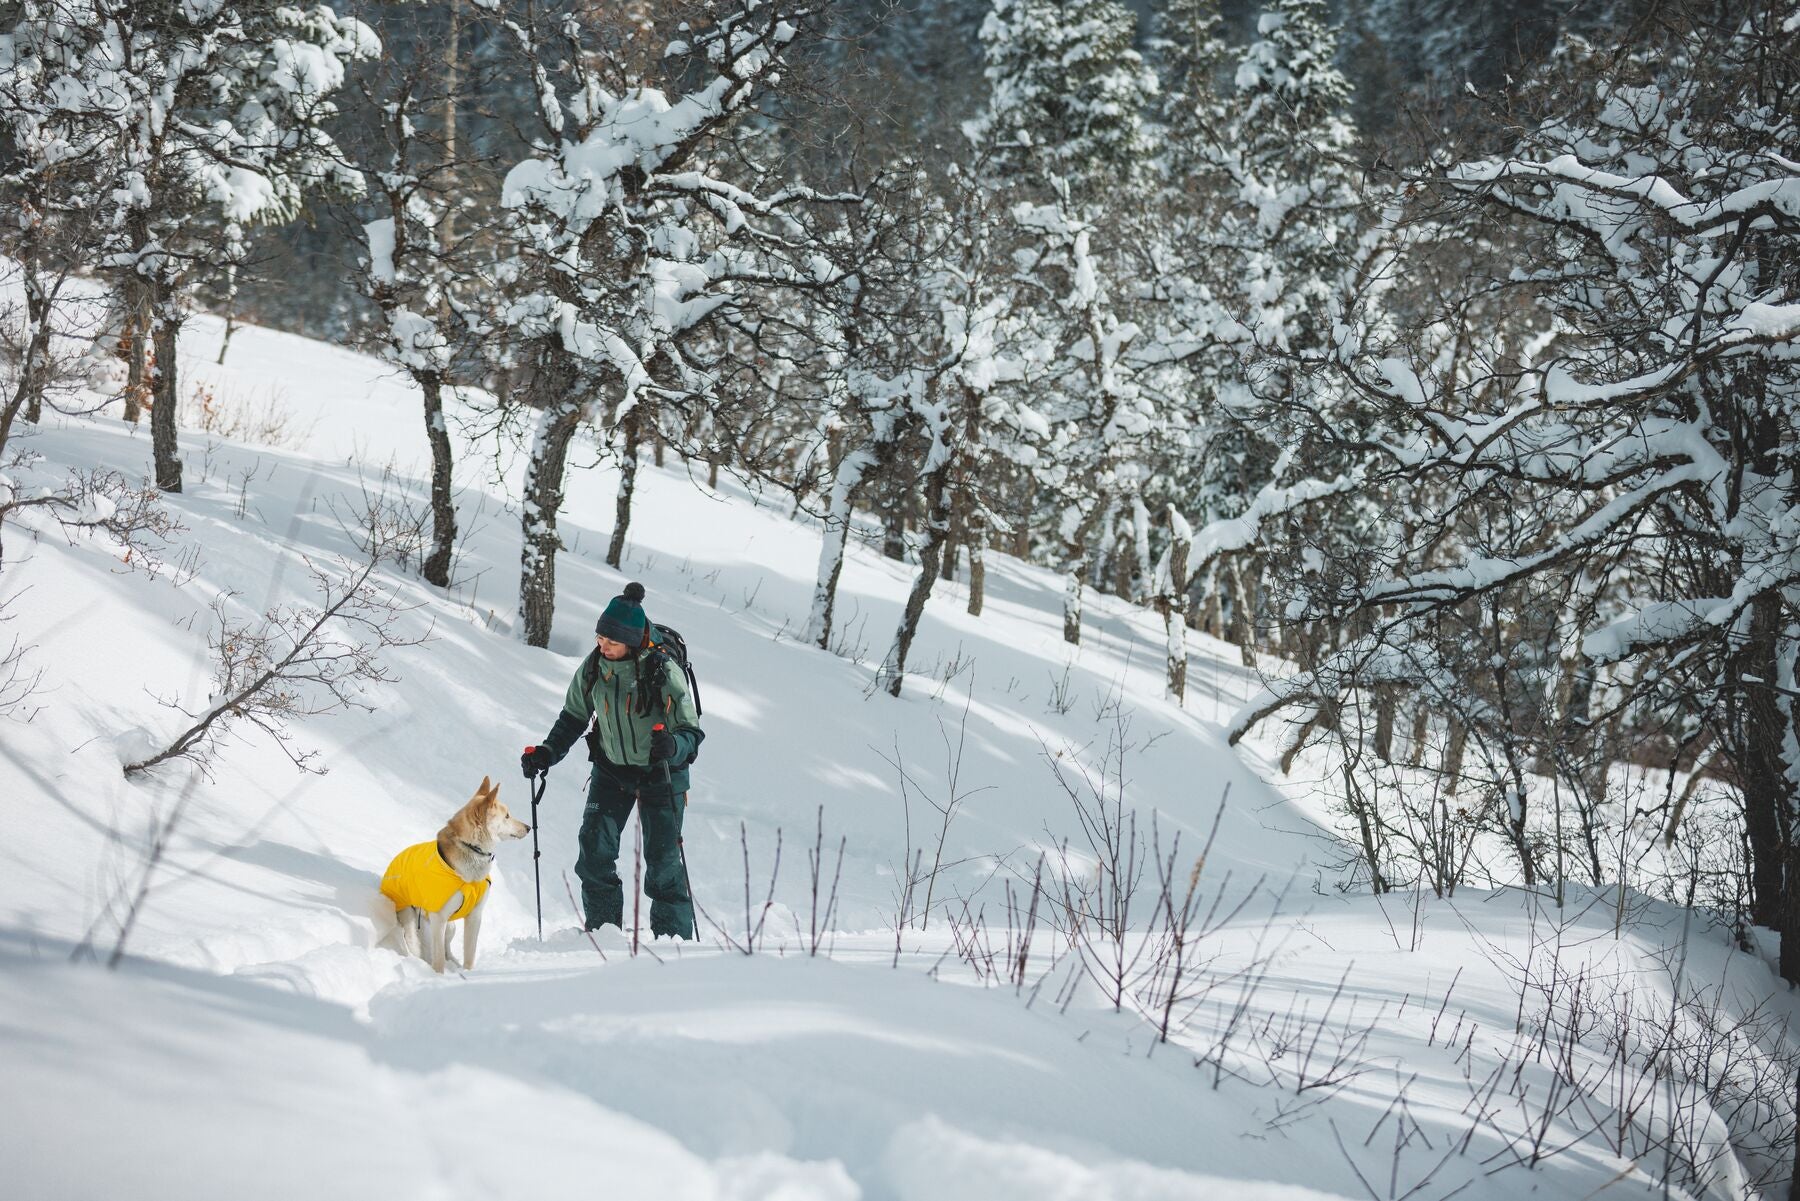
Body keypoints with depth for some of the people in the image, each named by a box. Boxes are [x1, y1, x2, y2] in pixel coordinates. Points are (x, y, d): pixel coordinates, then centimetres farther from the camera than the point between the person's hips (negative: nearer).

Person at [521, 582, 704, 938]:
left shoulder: (663, 672, -23)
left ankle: (674, 938, 8)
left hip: (660, 772, -4)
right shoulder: (593, 668, -10)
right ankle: (601, 931, 7)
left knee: (662, 859, -4)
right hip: (611, 768, 4)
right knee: (594, 849, -5)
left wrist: (673, 745, -42)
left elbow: (691, 730, -20)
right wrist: (547, 752, -6)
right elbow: (573, 717, 7)